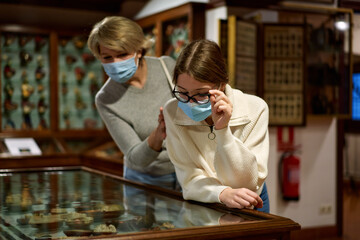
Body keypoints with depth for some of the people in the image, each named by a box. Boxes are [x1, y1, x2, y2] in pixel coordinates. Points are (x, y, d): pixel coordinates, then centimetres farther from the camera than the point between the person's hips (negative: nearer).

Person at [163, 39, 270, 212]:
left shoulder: (255, 109, -14)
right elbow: (190, 179, -12)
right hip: (200, 207, 1)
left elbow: (249, 184, -16)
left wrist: (222, 130, -27)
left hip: (248, 206, -1)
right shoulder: (172, 112, -10)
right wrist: (223, 193, -32)